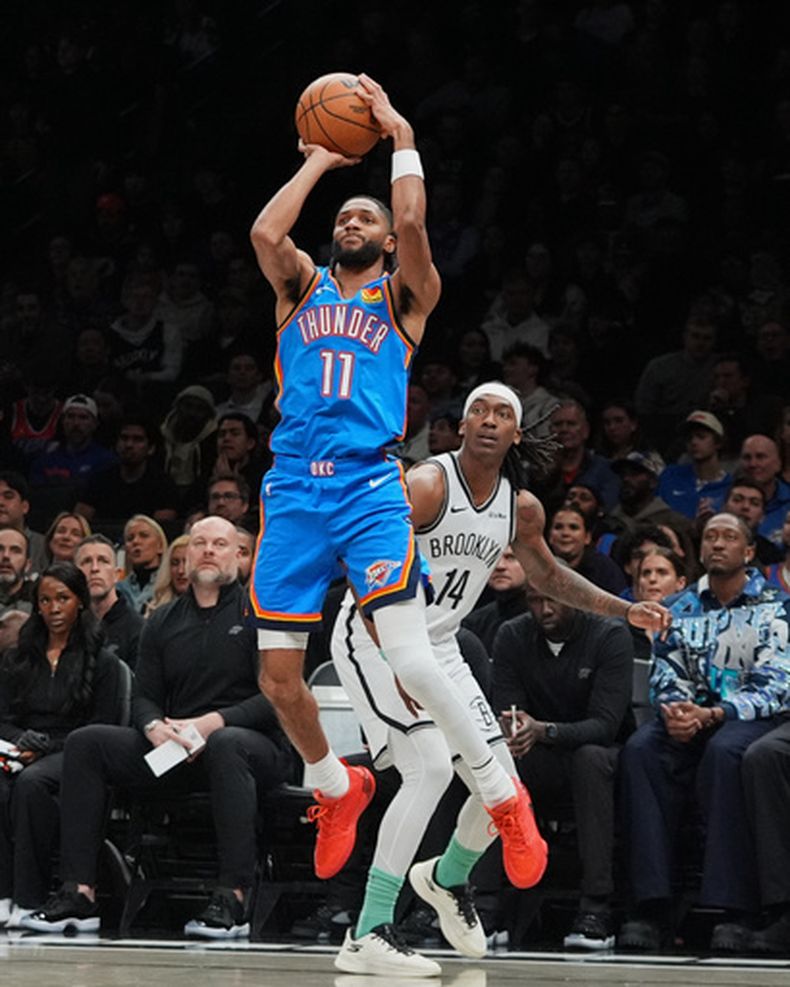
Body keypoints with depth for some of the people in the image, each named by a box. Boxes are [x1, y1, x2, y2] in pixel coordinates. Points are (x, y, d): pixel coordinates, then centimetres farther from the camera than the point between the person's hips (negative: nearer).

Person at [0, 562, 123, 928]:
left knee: (32, 782, -39)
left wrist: (45, 748, -10)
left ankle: (29, 900, -39)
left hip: (71, 754, -3)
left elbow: (101, 728, 1)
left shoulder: (101, 661, 9)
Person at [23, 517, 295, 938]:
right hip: (175, 749, 5)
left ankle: (233, 897, -44)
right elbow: (144, 697, 13)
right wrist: (155, 727, -12)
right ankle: (79, 892, -21)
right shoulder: (162, 623, 17)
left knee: (226, 744, -41)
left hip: (255, 742, -5)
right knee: (85, 743, -14)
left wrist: (215, 722, -21)